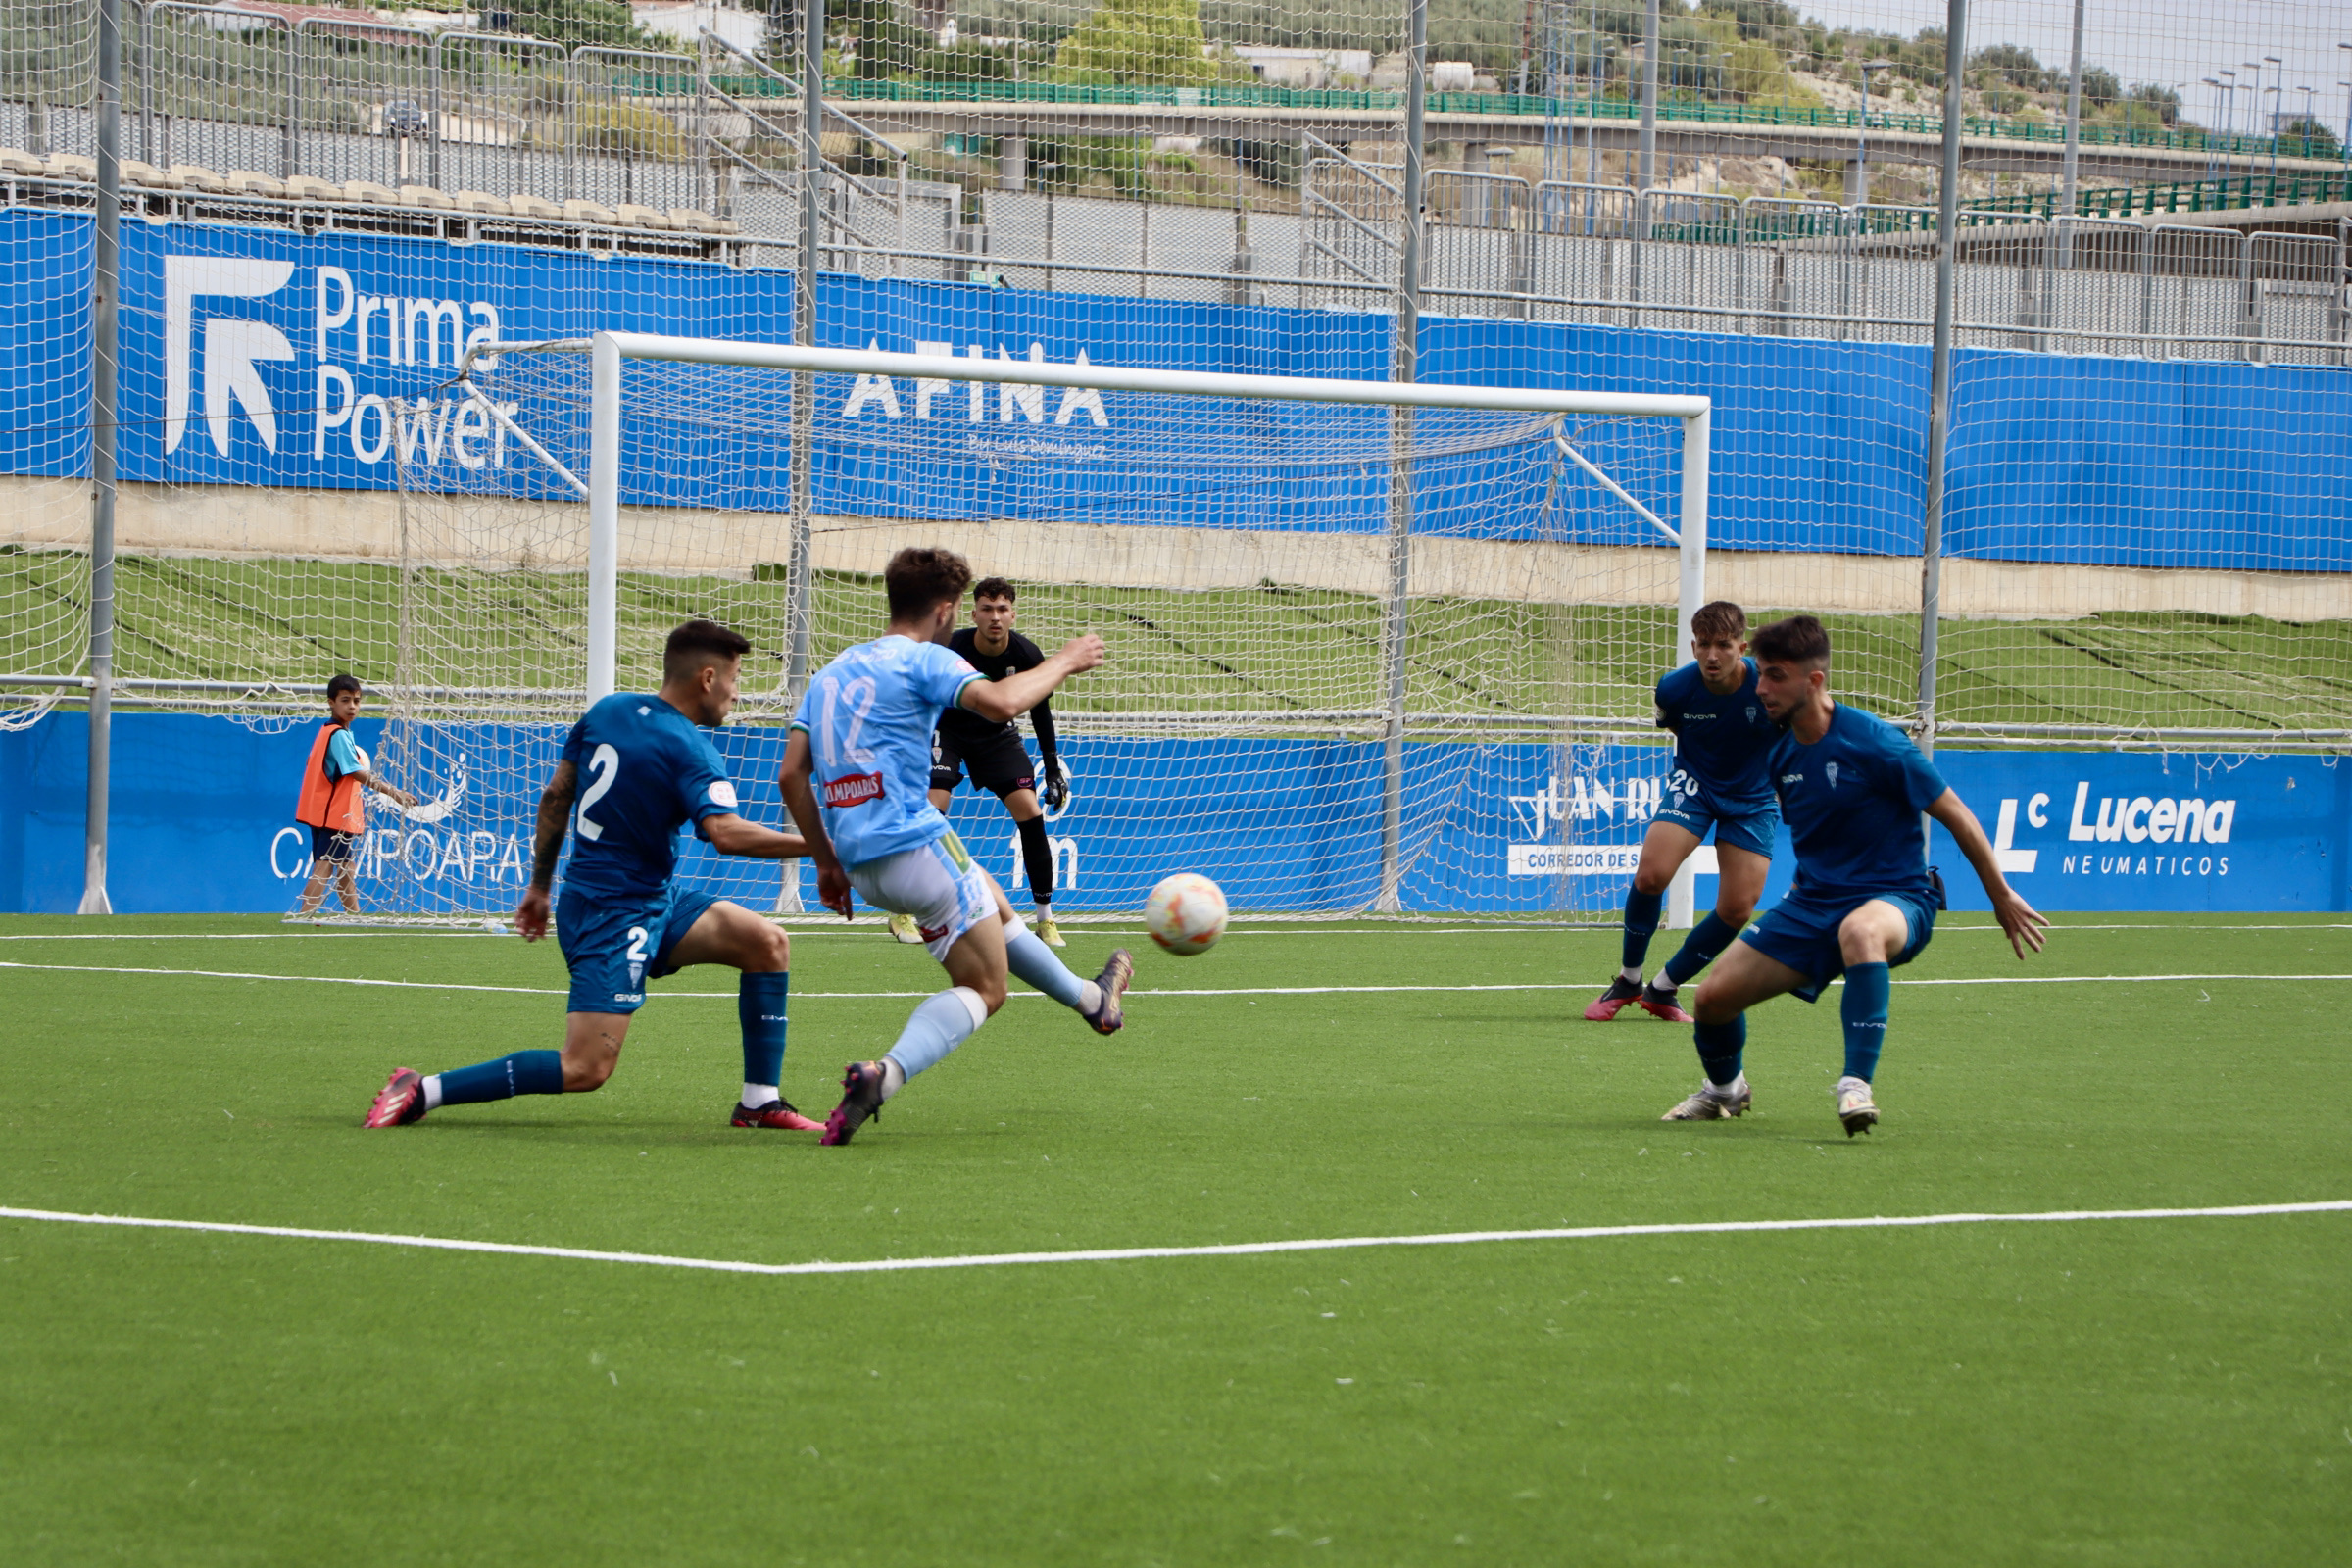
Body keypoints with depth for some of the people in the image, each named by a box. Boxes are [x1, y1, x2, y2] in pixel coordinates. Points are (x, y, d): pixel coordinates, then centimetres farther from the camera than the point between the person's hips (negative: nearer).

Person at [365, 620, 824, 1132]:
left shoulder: (608, 711, 8)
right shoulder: (688, 751, -17)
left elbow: (555, 796, 14)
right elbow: (726, 833, -32)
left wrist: (540, 885, 23)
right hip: (615, 917, -10)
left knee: (768, 944, 8)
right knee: (586, 1069, -15)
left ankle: (761, 1102, 10)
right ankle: (421, 1091, -12)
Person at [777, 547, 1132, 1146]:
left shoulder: (829, 674, 17)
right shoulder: (924, 659, -5)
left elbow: (791, 776, 13)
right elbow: (1000, 702, -23)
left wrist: (826, 861, 19)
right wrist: (1063, 663, -7)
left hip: (860, 864, 8)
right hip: (915, 845, -8)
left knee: (993, 903, 31)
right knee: (984, 987, -1)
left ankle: (1091, 999, 49)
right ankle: (886, 1074, -27)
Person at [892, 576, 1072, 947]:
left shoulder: (1026, 656, -18)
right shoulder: (950, 650, -28)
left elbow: (1040, 710, 0)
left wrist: (1052, 769, 4)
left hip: (998, 734, 3)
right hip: (946, 731, -3)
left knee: (1030, 812, -11)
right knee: (931, 809, -23)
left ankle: (1045, 919, 0)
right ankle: (901, 914, -11)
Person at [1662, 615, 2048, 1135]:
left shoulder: (1872, 742, -17)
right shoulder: (1780, 755, 3)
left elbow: (1955, 815, -9)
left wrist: (2003, 899, -3)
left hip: (1896, 897, -7)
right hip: (1812, 901, 7)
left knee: (1860, 930, -44)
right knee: (1713, 996, -3)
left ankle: (1857, 1085, -43)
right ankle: (1724, 1089, 30)